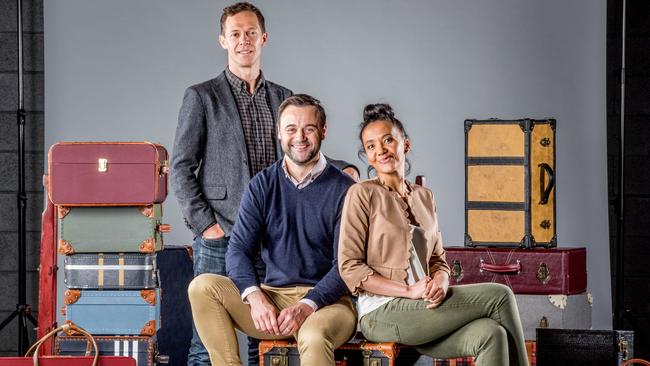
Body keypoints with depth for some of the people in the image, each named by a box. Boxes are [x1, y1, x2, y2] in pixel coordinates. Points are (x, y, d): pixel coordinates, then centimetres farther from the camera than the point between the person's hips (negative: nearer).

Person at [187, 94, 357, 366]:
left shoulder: (343, 190, -2)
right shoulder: (262, 185, 9)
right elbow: (238, 250, 1)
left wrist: (307, 306, -22)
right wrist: (255, 297, -18)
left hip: (326, 301, -5)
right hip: (272, 297, 5)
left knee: (313, 336, -40)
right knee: (203, 286, -18)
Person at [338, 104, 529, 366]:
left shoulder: (425, 197, 19)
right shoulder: (362, 194, 1)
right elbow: (349, 268, -6)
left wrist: (440, 282, -6)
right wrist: (409, 291, -15)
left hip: (424, 308, 5)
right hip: (383, 312, -5)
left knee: (491, 335, -26)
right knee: (499, 296, -16)